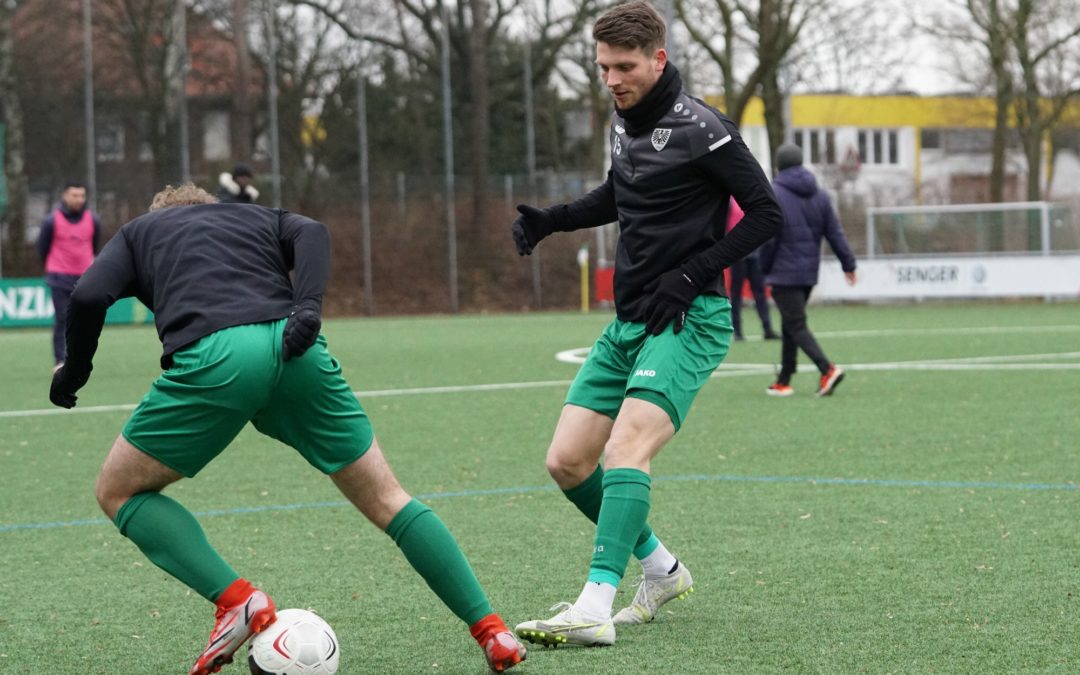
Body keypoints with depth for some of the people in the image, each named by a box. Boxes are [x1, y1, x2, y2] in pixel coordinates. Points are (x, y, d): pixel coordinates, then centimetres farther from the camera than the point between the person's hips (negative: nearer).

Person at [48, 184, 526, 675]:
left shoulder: (138, 231, 31)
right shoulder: (262, 217, 36)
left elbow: (89, 297, 12)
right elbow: (310, 233, 11)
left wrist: (74, 372, 26)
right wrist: (307, 306, -2)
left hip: (210, 357, -3)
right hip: (294, 352, 3)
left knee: (118, 491, 17)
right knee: (385, 498, 16)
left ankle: (236, 600, 0)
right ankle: (489, 629, 9)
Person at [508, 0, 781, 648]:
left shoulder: (697, 128, -13)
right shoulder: (624, 121, 11)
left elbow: (766, 213, -11)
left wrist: (690, 276, -17)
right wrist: (550, 219, 14)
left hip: (688, 321, -9)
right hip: (628, 322, 9)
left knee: (624, 450, -25)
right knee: (568, 462, 4)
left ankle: (595, 609, -32)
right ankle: (661, 569, 22)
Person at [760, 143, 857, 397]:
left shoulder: (773, 195, -9)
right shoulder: (819, 195, 7)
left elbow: (768, 239, -12)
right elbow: (835, 233, 5)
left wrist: (765, 269, 0)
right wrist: (848, 263, 8)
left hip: (784, 272, -6)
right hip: (809, 272, 6)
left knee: (796, 325, -6)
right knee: (790, 325, 16)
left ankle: (827, 369, -24)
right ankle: (783, 381, 19)